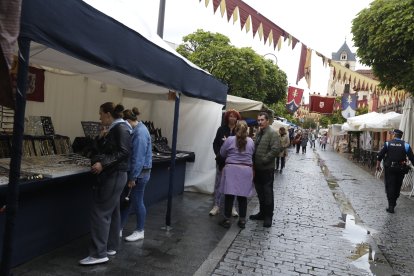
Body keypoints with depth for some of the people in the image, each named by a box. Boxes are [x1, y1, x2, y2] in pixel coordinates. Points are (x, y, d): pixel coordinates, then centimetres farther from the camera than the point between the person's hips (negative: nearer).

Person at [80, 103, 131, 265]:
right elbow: (103, 151, 18)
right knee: (112, 211, 14)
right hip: (111, 175, 10)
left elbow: (123, 152, -23)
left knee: (100, 213, -9)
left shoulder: (121, 128, -14)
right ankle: (111, 247, 23)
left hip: (114, 176, -10)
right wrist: (101, 138, 1)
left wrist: (103, 164, -27)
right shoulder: (113, 129, 15)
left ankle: (99, 254, -3)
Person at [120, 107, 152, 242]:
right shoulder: (137, 129, 10)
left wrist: (133, 178, -20)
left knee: (137, 202, 4)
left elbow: (138, 158, -24)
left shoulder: (140, 133, -22)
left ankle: (139, 231, 21)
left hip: (139, 173, -9)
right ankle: (119, 229, 25)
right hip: (133, 171, 9)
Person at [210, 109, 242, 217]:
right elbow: (215, 143, 4)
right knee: (218, 183, 6)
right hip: (221, 160, 1)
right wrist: (218, 154, -9)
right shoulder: (222, 129, 2)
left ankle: (232, 207, 17)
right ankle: (216, 206, 15)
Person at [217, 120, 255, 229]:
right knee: (242, 196, 8)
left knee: (229, 195, 3)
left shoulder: (229, 139, -5)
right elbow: (252, 155, 11)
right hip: (246, 170, 3)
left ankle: (227, 220, 8)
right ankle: (242, 220, 16)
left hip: (231, 169, -2)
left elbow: (222, 154, 4)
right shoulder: (251, 141, 4)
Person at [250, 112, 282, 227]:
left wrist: (264, 160, -19)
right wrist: (254, 161, 9)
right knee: (260, 192, 17)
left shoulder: (272, 133, -12)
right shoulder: (259, 133, 15)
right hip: (258, 169, 8)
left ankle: (268, 216, 11)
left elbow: (276, 149, -22)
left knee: (268, 193, 1)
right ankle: (262, 212, 30)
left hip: (267, 169, -8)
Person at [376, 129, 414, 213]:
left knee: (390, 186, 1)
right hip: (400, 169, 2)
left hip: (389, 168, -2)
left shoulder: (388, 143, -2)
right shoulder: (406, 145, 0)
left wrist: (378, 165, 8)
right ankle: (393, 202, 30)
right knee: (397, 186, 17)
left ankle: (391, 206, -4)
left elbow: (380, 155, -1)